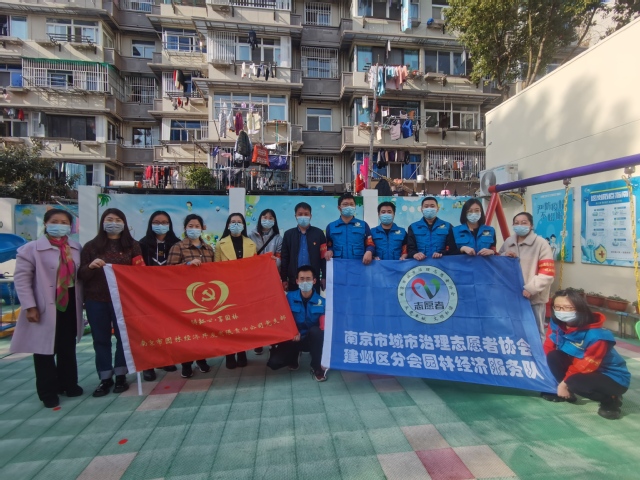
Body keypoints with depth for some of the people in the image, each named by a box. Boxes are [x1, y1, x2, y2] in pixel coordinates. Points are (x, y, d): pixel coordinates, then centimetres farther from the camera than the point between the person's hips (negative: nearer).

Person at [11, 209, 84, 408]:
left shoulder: (76, 248, 5)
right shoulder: (31, 248, -7)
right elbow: (21, 277, -8)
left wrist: (82, 300, 6)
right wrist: (29, 306, -13)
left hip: (70, 304, 4)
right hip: (45, 307, -3)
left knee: (68, 348, 15)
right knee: (45, 350, 6)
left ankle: (68, 383, 32)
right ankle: (48, 391, 22)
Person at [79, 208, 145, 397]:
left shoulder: (132, 245, 4)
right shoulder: (91, 246, 6)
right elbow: (80, 275, 4)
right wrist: (91, 266, -16)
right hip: (96, 300, 1)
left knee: (124, 336, 6)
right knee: (101, 339, 7)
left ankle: (121, 376, 19)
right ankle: (105, 378, 18)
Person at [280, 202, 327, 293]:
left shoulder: (318, 233, 3)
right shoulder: (288, 234, 6)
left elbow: (324, 257, 1)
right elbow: (284, 258, 6)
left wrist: (324, 277, -3)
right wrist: (284, 279, 2)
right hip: (294, 280, 1)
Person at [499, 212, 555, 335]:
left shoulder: (541, 243, -7)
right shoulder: (508, 242, 8)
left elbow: (547, 272, -12)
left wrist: (530, 288, -19)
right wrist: (504, 256, -2)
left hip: (534, 298, -4)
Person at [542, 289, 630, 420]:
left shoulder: (596, 335, -30)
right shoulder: (556, 324, -14)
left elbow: (587, 366, -25)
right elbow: (549, 348, -5)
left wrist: (565, 381, -17)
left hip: (612, 378, -6)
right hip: (582, 370, 6)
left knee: (575, 382, -34)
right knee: (553, 356, -19)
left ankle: (611, 400, -3)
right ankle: (566, 392, 3)